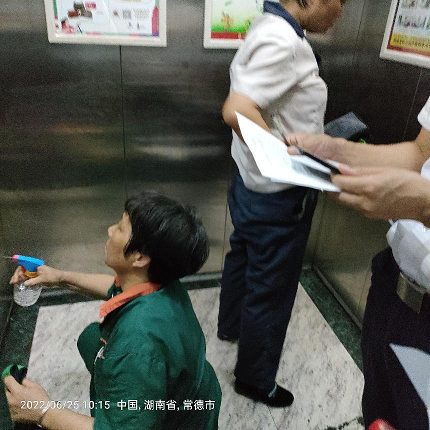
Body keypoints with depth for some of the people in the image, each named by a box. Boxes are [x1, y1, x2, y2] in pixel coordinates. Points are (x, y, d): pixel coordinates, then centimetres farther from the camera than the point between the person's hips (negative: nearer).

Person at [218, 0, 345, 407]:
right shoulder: (283, 41, -23)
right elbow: (237, 111, -33)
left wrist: (309, 139, 12)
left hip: (251, 185, 10)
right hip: (278, 197, -10)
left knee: (242, 260, 27)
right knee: (271, 290, 8)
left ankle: (231, 325, 53)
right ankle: (255, 379, 31)